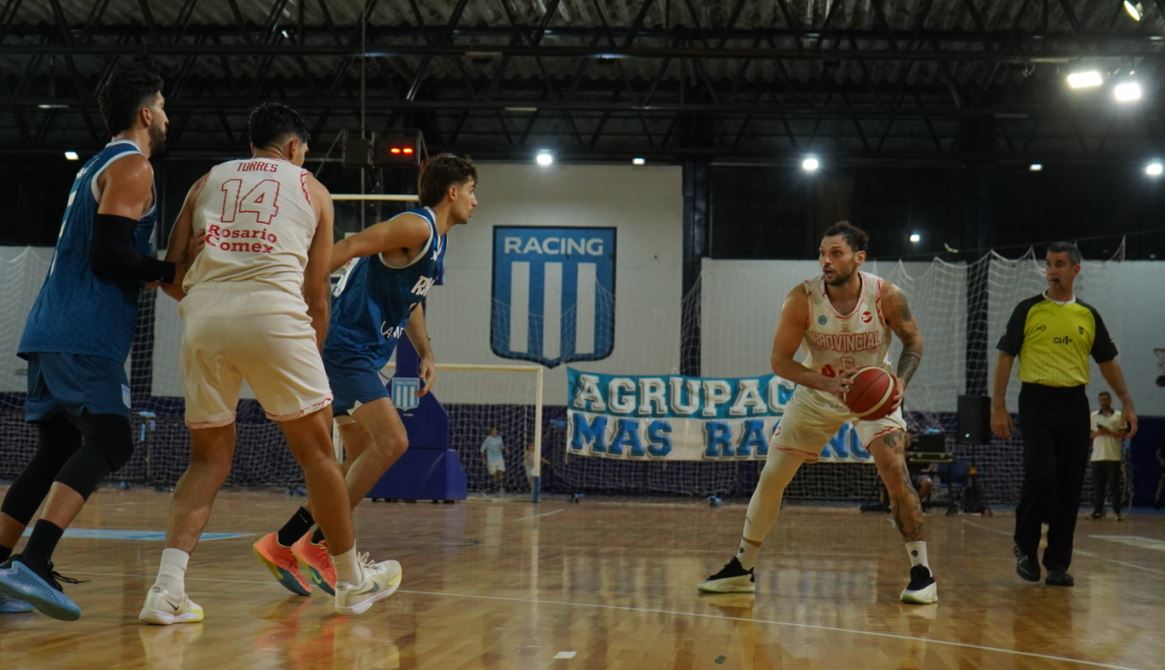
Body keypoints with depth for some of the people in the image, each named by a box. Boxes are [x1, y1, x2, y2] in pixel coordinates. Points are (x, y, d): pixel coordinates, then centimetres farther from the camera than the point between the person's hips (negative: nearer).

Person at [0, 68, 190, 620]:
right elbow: (109, 255, -16)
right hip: (85, 335, -10)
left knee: (56, 452, 11)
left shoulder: (97, 166, 24)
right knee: (108, 444, -15)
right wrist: (173, 272, -6)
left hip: (51, 330, 10)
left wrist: (154, 275, 22)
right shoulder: (132, 167, -6)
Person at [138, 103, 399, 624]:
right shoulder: (310, 188, 19)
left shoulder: (207, 181, 23)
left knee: (209, 458, 15)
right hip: (273, 312, -3)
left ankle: (167, 587, 0)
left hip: (203, 314, 3)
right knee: (316, 450, 11)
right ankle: (353, 581, 23)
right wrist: (311, 351, 29)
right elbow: (316, 293, 16)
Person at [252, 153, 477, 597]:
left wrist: (426, 354, 16)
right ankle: (316, 544, -15)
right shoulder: (417, 226, -12)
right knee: (392, 442, -19)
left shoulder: (437, 241, 18)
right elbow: (342, 251, -21)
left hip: (362, 355, 10)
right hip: (346, 347, -10)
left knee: (363, 461, 11)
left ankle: (284, 544, 14)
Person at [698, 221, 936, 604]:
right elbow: (780, 360, -17)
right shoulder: (802, 299, -22)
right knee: (771, 478, 3)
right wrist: (828, 383, -31)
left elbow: (913, 341, -5)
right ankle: (742, 569, 20)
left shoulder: (885, 296, -22)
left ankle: (921, 572, -9)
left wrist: (901, 381, -24)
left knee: (894, 470, -21)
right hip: (818, 392, 2)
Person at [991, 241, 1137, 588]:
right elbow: (1005, 357, 2)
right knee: (1040, 474, -17)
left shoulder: (1088, 315, 10)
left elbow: (1108, 361, 16)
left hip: (1074, 403, 3)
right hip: (1037, 401, -3)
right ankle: (1025, 546, 5)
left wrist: (1127, 403, 8)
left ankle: (1057, 563, 12)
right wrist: (998, 407, -4)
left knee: (1070, 487, 3)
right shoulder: (1028, 310, 2)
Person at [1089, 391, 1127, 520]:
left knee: (1115, 485, -3)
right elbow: (1088, 434, 11)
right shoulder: (1093, 416, 12)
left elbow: (1123, 434, 0)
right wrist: (1098, 433, -10)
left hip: (1113, 456, -2)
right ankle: (1098, 510, 9)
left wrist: (1109, 432, -14)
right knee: (1098, 485, 3)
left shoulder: (1119, 415, 4)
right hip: (1097, 456, 2)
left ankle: (1117, 512, -1)